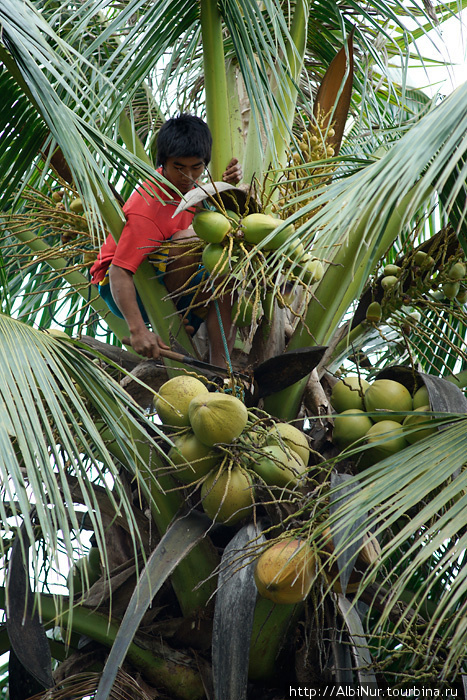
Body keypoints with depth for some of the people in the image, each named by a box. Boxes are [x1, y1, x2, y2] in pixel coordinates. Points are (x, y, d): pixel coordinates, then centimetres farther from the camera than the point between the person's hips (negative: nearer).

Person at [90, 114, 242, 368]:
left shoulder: (181, 182, -2)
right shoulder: (147, 210, -29)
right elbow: (119, 273, -34)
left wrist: (225, 186, -3)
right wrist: (138, 330, -43)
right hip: (122, 288, -9)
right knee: (190, 238, -29)